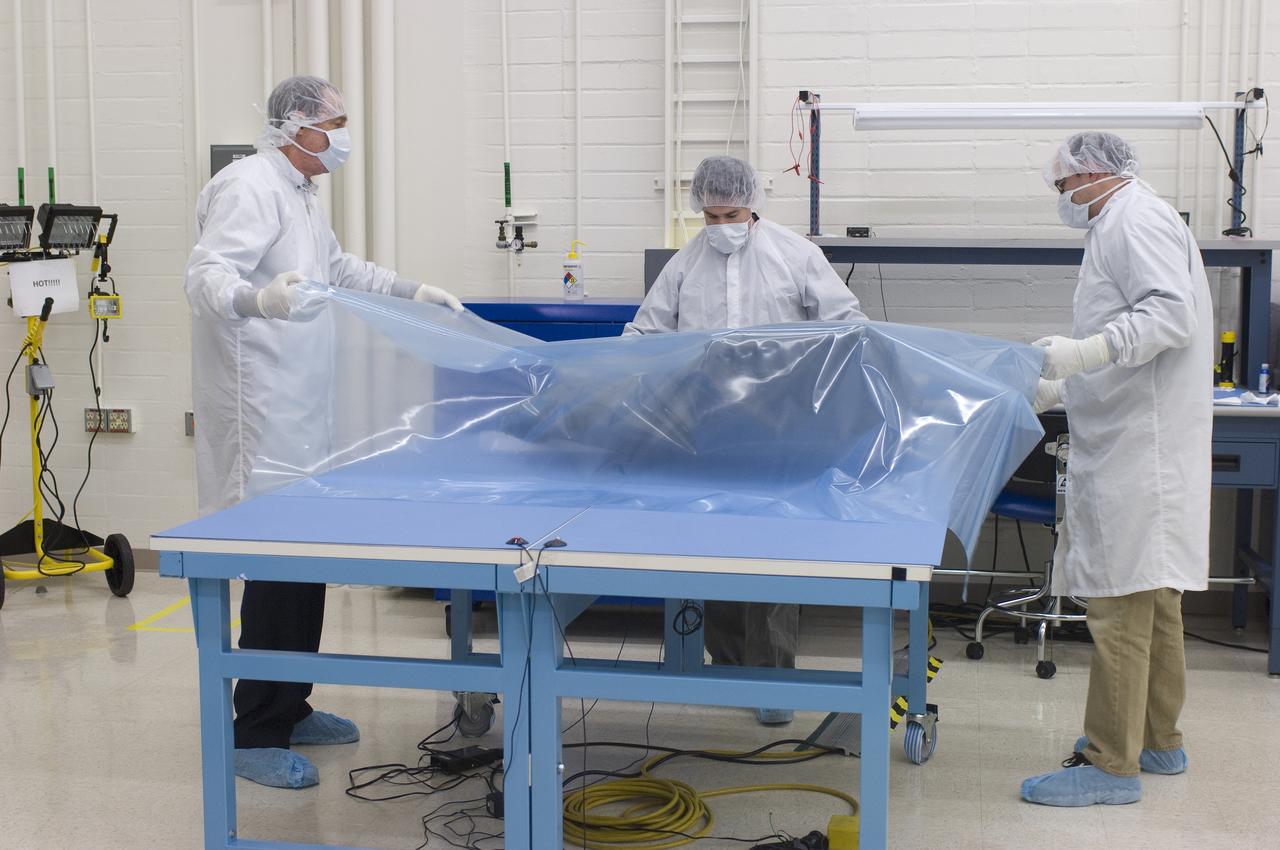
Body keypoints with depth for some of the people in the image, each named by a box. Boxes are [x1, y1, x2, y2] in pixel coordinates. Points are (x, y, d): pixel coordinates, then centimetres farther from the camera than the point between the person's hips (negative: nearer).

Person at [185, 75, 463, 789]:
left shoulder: (298, 195, 20)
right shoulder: (248, 188, -13)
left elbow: (339, 267, 36)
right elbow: (207, 275, -26)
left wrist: (413, 291, 34)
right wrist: (258, 299, -46)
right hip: (261, 414, -10)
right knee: (279, 561, -9)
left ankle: (289, 707, 24)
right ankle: (257, 737, -2)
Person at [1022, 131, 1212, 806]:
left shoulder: (1133, 220, -9)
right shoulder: (1127, 223, 23)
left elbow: (1171, 313, -23)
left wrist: (1090, 349, -33)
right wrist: (1062, 389, 29)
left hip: (1139, 447, -11)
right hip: (1134, 442, 11)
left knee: (1121, 604, -10)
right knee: (1151, 598, 16)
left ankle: (1111, 764, -7)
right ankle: (1157, 741, 26)